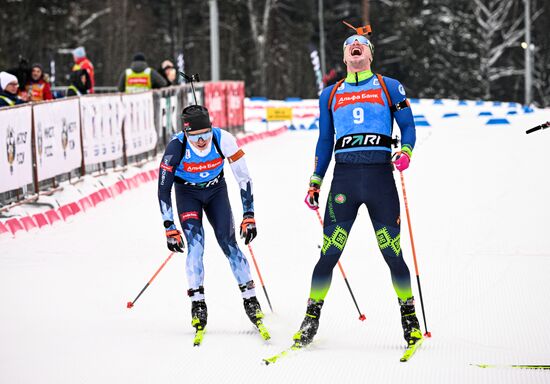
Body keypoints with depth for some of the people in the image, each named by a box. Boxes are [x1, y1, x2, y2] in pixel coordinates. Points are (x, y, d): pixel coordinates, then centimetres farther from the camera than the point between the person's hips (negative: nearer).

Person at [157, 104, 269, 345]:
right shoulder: (176, 147, -31)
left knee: (228, 243, -9)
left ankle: (250, 300, -1)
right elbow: (164, 189, -20)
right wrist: (169, 228, -20)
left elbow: (243, 178, -18)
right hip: (187, 193, -1)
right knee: (195, 242, -19)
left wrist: (249, 215, -19)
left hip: (216, 191, 1)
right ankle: (197, 303, -15)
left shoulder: (223, 140, -29)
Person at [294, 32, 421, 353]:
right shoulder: (330, 95, 20)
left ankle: (410, 318, 10)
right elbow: (325, 142, 23)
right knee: (329, 254, -5)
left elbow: (408, 125, 9)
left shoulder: (389, 87, 13)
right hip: (344, 175, 2)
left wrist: (406, 152, -11)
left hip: (380, 174, -1)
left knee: (393, 253, -4)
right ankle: (311, 320, 3)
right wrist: (315, 182, 16)